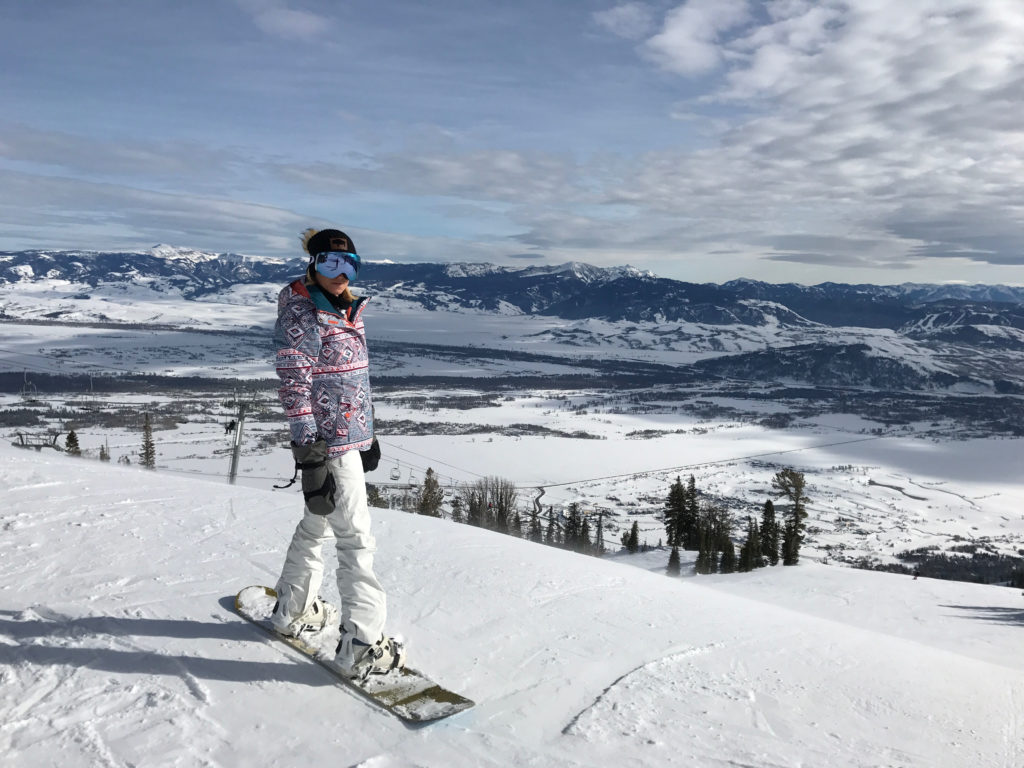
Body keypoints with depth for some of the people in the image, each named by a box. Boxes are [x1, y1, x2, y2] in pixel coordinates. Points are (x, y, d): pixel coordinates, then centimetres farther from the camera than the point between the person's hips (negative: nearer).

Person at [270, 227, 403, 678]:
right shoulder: (300, 315, -14)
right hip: (329, 442, -9)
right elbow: (295, 385, -19)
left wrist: (368, 430, 22)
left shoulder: (347, 310, 12)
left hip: (351, 434, 9)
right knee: (355, 537, -6)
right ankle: (360, 642, 2)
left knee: (318, 522, 21)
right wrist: (309, 454, -23)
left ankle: (293, 610, 38)